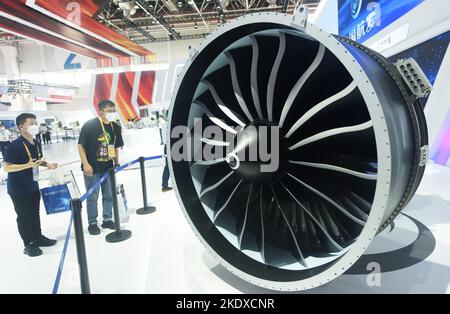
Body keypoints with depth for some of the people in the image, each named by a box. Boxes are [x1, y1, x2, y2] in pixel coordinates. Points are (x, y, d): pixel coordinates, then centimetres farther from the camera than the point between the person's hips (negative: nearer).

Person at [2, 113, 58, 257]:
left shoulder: (36, 144, 2)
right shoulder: (14, 146, -21)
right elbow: (7, 167, -21)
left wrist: (47, 164, -3)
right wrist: (28, 165, -31)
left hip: (33, 186, 7)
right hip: (18, 189, -7)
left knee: (35, 213, 19)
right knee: (24, 216, 6)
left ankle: (38, 237, 36)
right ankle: (28, 244, 21)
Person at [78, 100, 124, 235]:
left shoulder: (116, 127, 0)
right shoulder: (89, 125, -15)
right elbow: (81, 145, -11)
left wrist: (116, 163, 13)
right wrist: (85, 164, -16)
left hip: (108, 167, 5)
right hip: (92, 168, -5)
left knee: (109, 195, 14)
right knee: (92, 197, 7)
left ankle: (107, 220, 31)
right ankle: (92, 223, 24)